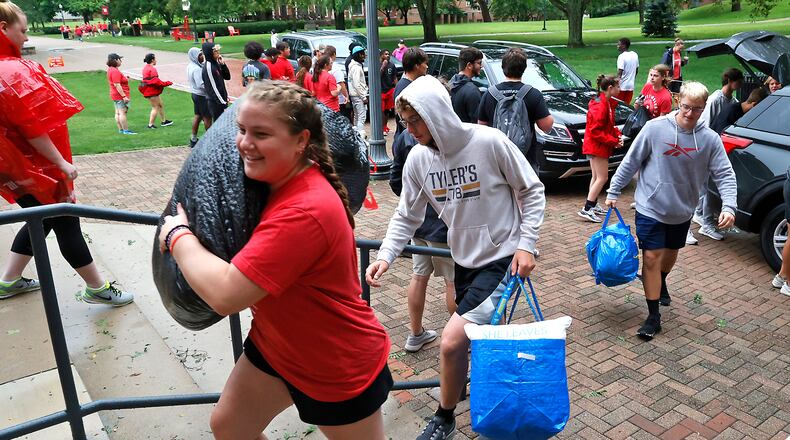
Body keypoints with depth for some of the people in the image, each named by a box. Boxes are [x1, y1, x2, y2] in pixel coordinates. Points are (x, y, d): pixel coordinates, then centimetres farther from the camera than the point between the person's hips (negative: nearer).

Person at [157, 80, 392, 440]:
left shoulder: (304, 212, -36)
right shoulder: (281, 179, -5)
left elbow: (225, 294, -35)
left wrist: (177, 235, -19)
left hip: (340, 368, -8)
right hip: (274, 343, 9)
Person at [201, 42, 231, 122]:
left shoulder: (216, 63, 5)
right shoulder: (208, 67, -19)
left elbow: (227, 77, 9)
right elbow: (212, 88, -19)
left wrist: (223, 64, -6)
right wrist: (223, 103, -18)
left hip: (221, 99, 8)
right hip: (215, 102, -8)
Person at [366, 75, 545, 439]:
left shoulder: (489, 142, -20)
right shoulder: (418, 158, -5)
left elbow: (532, 191, -8)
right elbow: (406, 217, 3)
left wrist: (526, 244, -14)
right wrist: (386, 256, -12)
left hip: (502, 259, -6)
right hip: (465, 260, 6)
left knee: (452, 341, -13)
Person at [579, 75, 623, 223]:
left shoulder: (607, 103, 12)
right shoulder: (600, 105, -20)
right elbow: (595, 131, -23)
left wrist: (618, 134, 3)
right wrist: (614, 141, -19)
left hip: (597, 146, 10)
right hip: (597, 146, -10)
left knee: (597, 177, 16)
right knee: (602, 177, -8)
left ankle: (593, 205, 25)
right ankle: (586, 209, -8)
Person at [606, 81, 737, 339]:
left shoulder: (710, 139, -8)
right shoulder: (655, 128, -14)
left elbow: (725, 175, -5)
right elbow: (630, 162, -7)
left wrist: (729, 206, -20)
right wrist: (613, 192, -4)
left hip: (682, 212, 3)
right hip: (651, 208, -3)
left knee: (671, 252, 23)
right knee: (651, 257, -5)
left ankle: (661, 284, 55)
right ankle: (653, 316, 5)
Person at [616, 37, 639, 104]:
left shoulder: (622, 56, -15)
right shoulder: (635, 55, 8)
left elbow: (619, 73, -20)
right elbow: (637, 70, 17)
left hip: (622, 86, -7)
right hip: (631, 85, 7)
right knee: (627, 105, 13)